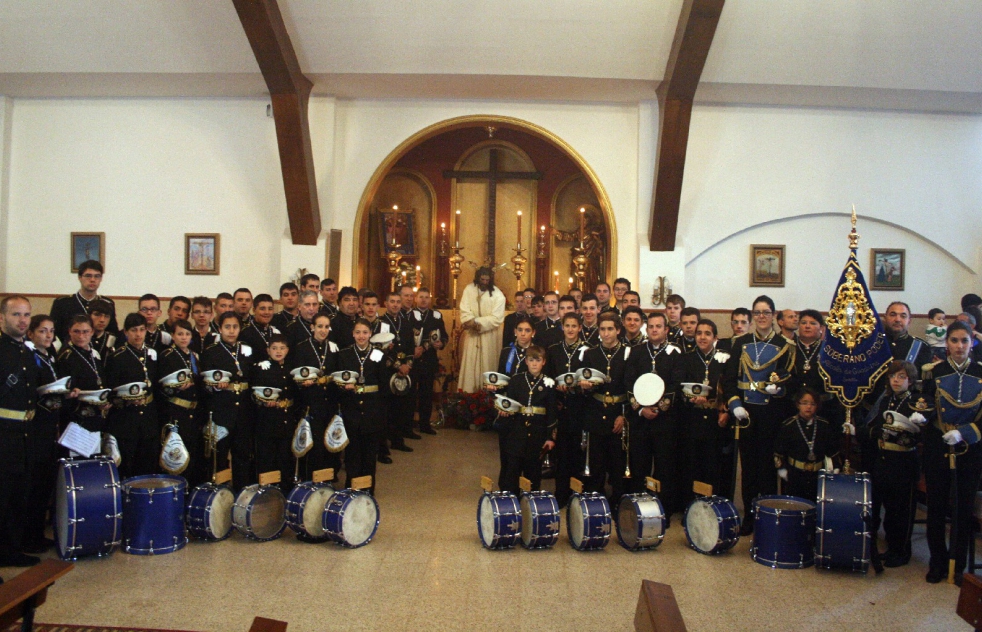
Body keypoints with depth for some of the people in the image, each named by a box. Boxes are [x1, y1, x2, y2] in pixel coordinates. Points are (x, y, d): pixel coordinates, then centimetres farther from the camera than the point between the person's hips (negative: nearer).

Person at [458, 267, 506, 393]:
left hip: (489, 337, -2)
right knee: (470, 365, 4)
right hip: (472, 334, 2)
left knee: (487, 365, 2)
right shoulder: (469, 289, -3)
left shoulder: (498, 295, -11)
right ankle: (468, 393, 10)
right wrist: (470, 321, -26)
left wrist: (477, 322, -22)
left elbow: (497, 318, -16)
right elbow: (465, 310, -6)